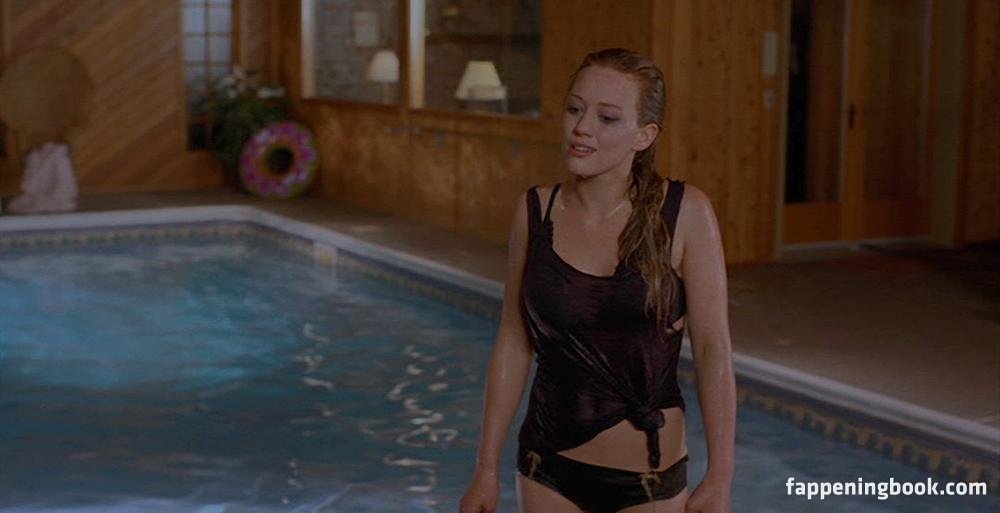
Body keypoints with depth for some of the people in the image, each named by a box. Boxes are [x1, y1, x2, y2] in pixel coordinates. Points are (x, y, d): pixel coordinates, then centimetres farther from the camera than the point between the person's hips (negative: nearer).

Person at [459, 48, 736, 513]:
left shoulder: (684, 213, -12)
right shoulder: (534, 211, -4)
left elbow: (712, 351, -10)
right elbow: (514, 342, 3)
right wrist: (487, 467, 5)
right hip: (547, 473, 2)